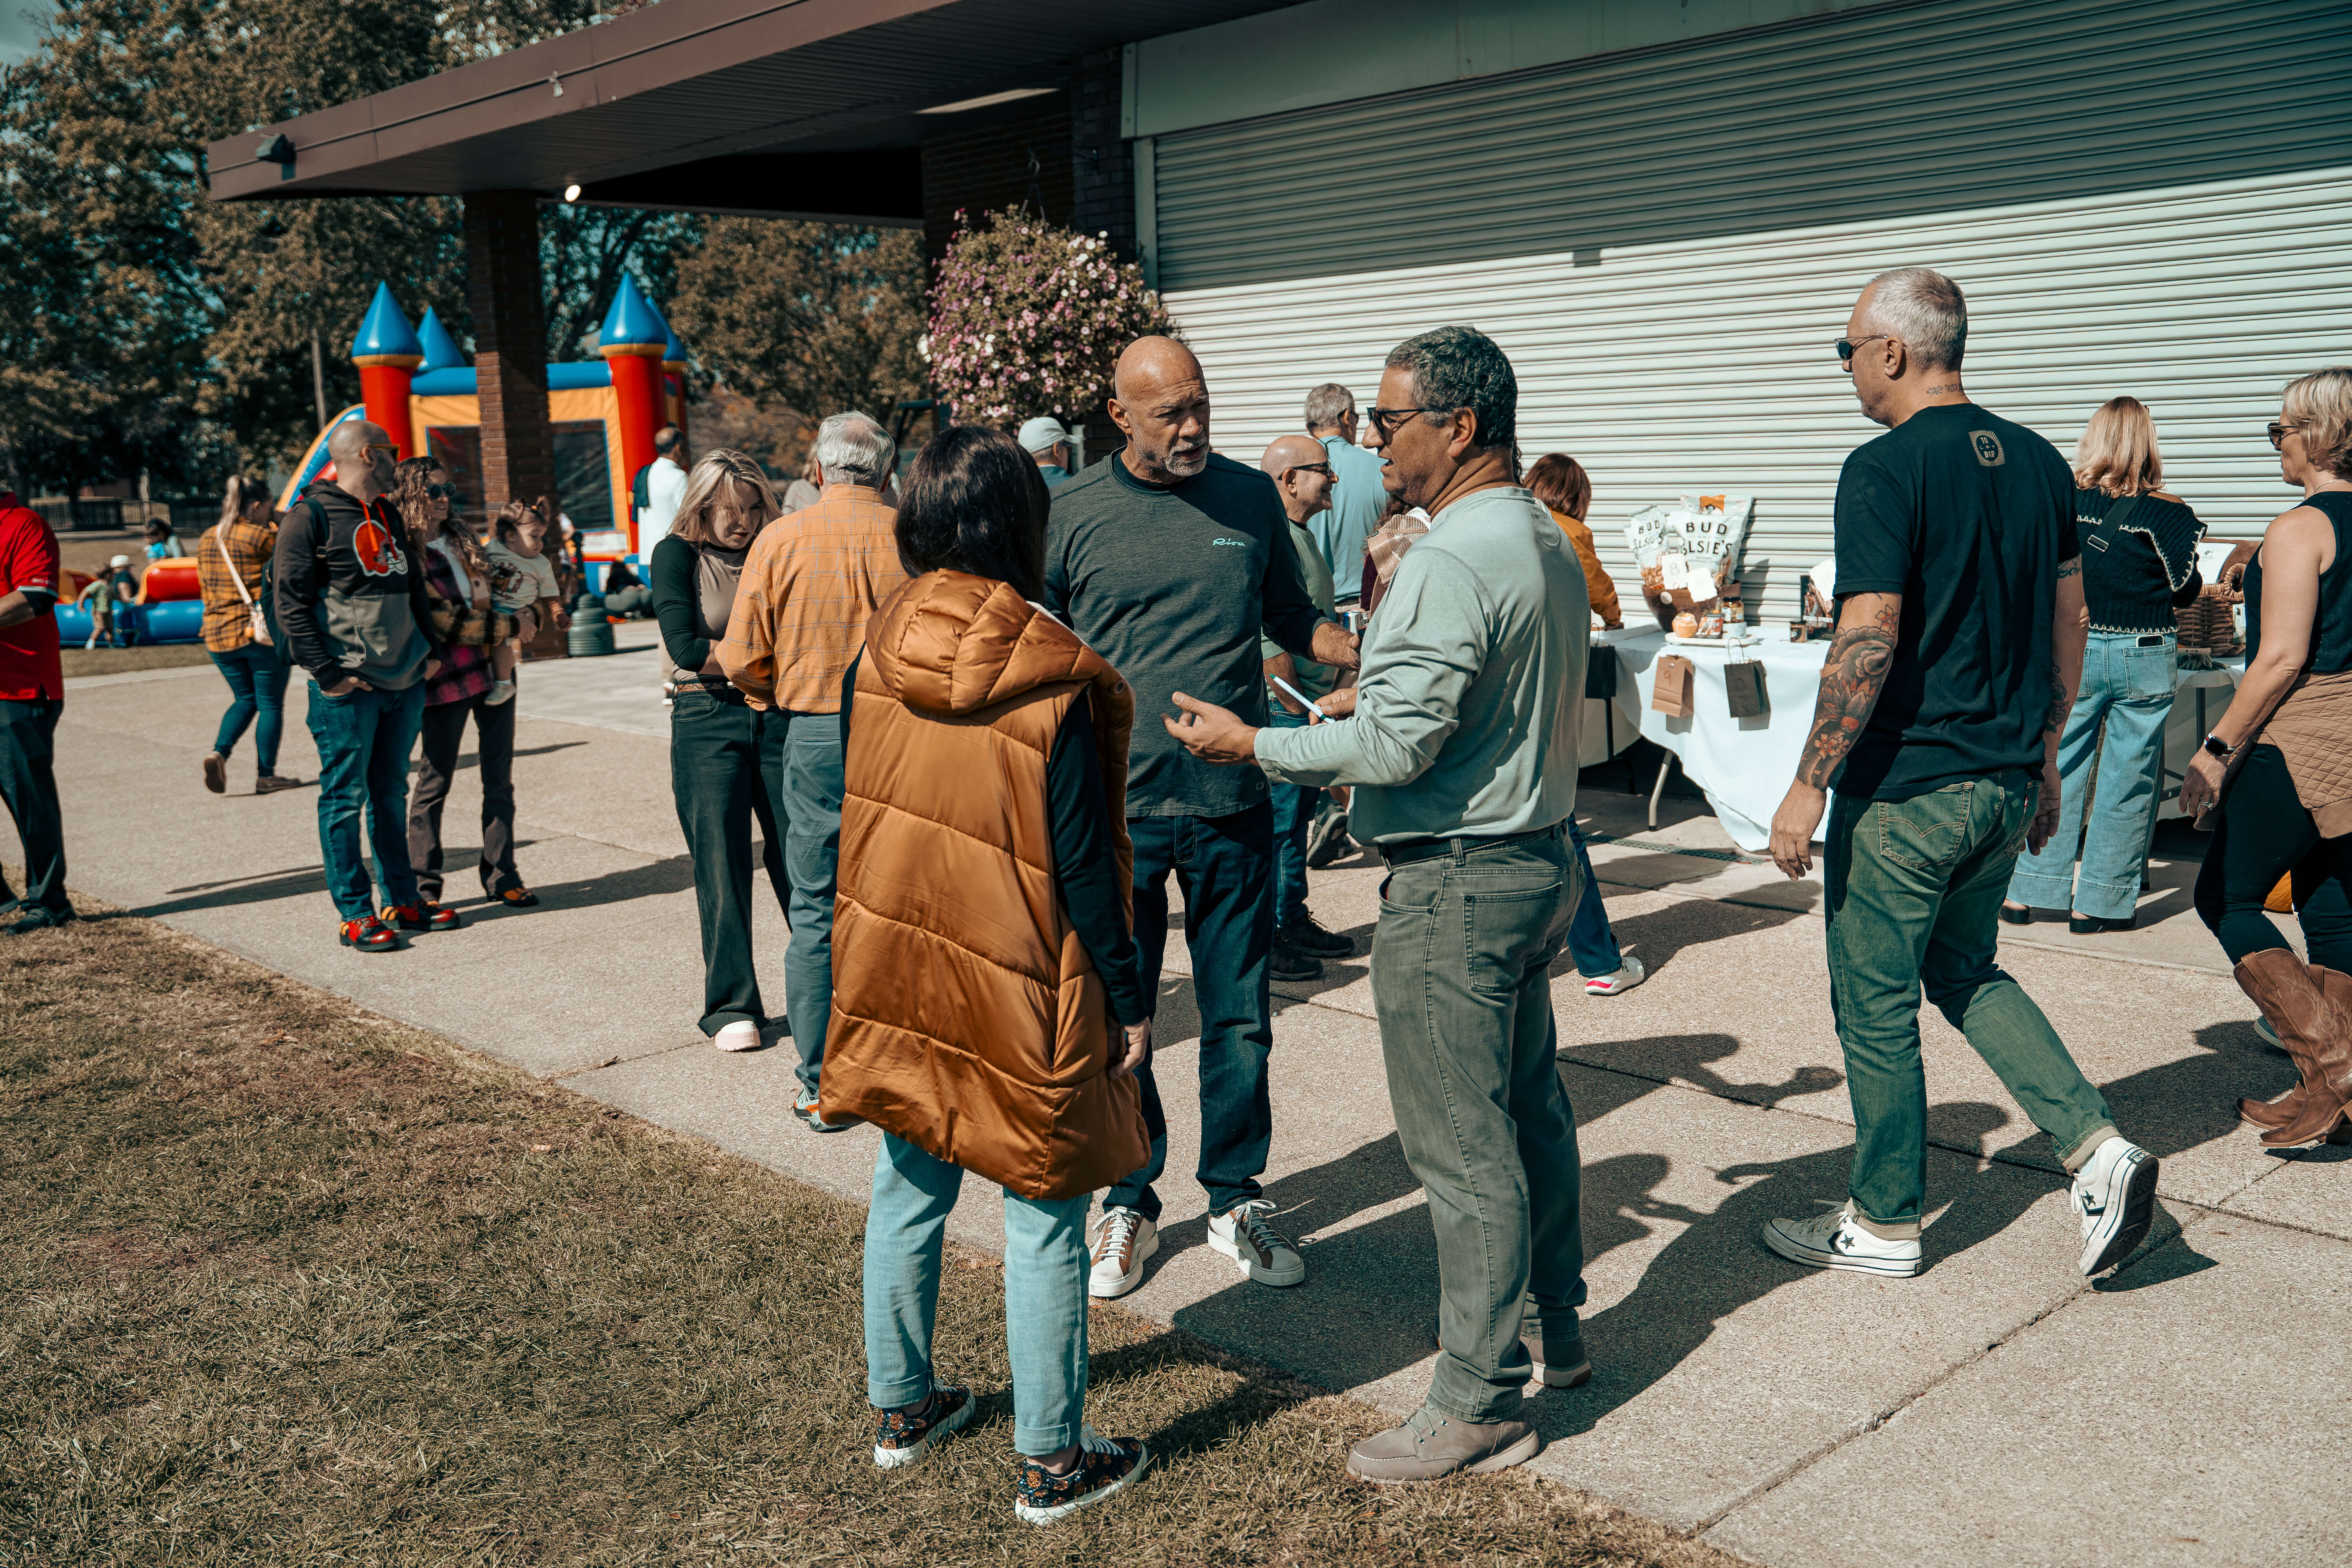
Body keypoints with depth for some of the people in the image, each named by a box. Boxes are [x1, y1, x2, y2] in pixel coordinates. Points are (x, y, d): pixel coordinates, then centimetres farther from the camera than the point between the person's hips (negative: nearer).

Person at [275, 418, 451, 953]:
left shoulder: (388, 516, 17)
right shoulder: (312, 516, -8)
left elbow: (414, 587, 25)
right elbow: (292, 604, -12)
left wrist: (431, 649, 13)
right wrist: (328, 674, -16)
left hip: (405, 683, 7)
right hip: (350, 689, -7)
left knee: (391, 793, 14)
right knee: (345, 797, -1)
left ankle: (403, 900, 21)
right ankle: (355, 915, 4)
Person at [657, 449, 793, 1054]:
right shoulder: (677, 555, 2)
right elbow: (686, 649, -10)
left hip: (777, 715, 2)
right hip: (706, 718, -2)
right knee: (721, 864, 0)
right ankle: (732, 1007, 9)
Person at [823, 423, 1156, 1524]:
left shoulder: (874, 656, -3)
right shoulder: (1053, 683, -18)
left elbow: (853, 813, 5)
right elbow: (1083, 864, -15)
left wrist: (873, 954, 17)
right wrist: (1130, 999, -5)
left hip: (894, 969, 6)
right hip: (1018, 988, -5)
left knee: (907, 1193, 19)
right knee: (1042, 1221, 6)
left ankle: (900, 1408, 35)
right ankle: (1051, 1463, 17)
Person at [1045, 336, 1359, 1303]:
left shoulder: (1251, 498, 5)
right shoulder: (1070, 515, -2)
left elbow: (1292, 621, 16)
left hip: (1234, 803, 2)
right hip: (1116, 808, -1)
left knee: (1239, 1016, 9)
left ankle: (1236, 1199, 26)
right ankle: (1128, 1205, 26)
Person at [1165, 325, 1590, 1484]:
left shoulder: (1450, 563, -21)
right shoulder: (1550, 545, 11)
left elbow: (1396, 742, -24)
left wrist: (1253, 745, -13)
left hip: (1454, 882, -10)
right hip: (1541, 856, 11)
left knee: (1461, 1146, -2)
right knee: (1529, 1109, 20)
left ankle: (1479, 1407, 7)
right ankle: (1550, 1330, 35)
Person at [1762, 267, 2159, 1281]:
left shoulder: (1887, 471, -16)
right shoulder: (2039, 462, 8)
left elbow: (1867, 645, -22)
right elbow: (2067, 629, 13)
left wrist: (1810, 784, -15)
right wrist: (2041, 758, 22)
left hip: (1905, 785, -8)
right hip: (2005, 778, 8)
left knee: (1875, 1003, 7)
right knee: (1965, 972, 24)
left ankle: (1885, 1225, 20)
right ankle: (2097, 1148, 10)